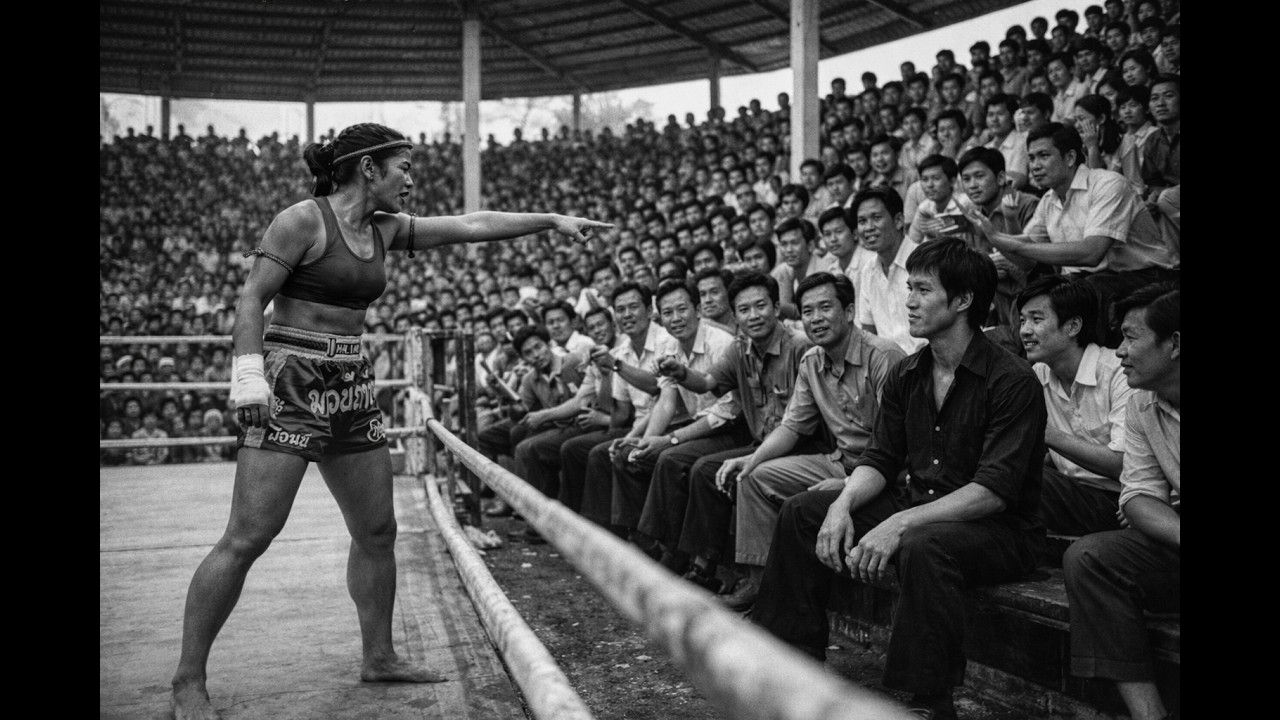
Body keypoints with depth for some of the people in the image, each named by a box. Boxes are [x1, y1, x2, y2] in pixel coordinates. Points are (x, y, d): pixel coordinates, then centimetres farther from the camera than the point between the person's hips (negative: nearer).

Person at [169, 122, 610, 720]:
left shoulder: (386, 229, 11)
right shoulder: (303, 220, -9)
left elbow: (471, 226, 13)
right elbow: (251, 300, -11)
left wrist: (552, 220, 13)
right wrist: (248, 377, -22)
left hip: (351, 389, 8)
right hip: (291, 385, -8)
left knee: (377, 531, 10)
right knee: (247, 538, -9)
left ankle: (379, 657, 26)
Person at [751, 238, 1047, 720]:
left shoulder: (1012, 381, -16)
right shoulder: (906, 375, 7)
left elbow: (994, 490, -24)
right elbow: (879, 459, 7)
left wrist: (900, 524, -32)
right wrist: (843, 504, -16)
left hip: (999, 528, -7)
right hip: (917, 507, 7)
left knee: (923, 547, -39)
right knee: (802, 511, -3)